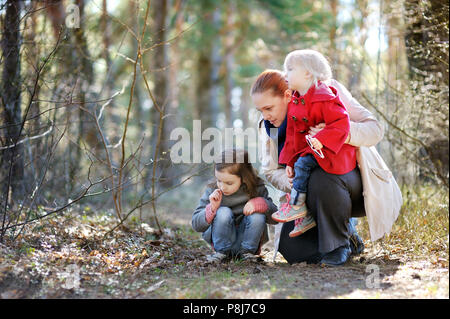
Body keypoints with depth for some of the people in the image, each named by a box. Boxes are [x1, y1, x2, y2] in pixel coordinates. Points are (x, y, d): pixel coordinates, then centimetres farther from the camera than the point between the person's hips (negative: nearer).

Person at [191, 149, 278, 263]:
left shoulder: (256, 188, -11)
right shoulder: (212, 191, -11)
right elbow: (196, 225, -9)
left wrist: (259, 203, -28)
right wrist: (212, 208, -27)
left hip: (246, 239, 1)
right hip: (224, 240, -1)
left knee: (258, 216, -27)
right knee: (223, 213, -28)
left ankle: (247, 251, -3)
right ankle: (221, 252, -8)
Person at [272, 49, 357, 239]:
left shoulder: (323, 99, -18)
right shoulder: (295, 102, 11)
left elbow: (341, 123, -25)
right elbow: (292, 135, 15)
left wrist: (321, 139, -35)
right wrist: (289, 161, 10)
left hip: (329, 151, -9)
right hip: (306, 150, 9)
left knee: (302, 165, -25)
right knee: (296, 167, -3)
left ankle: (296, 205, -9)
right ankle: (305, 217, 2)